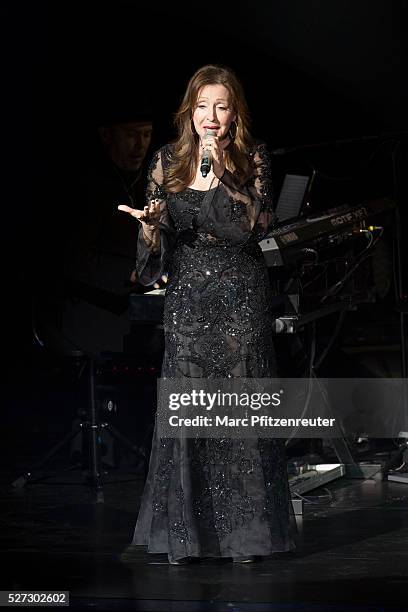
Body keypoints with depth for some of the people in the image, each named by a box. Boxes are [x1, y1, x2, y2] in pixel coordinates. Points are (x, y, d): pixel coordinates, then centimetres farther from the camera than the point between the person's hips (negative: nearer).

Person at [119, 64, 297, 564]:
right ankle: (183, 532, 10)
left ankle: (244, 531, 9)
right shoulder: (167, 162, 8)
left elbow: (258, 222, -12)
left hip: (240, 297, -2)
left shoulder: (252, 158, 2)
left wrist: (221, 171, -18)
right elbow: (154, 241, 8)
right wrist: (149, 224, -15)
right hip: (187, 298, 2)